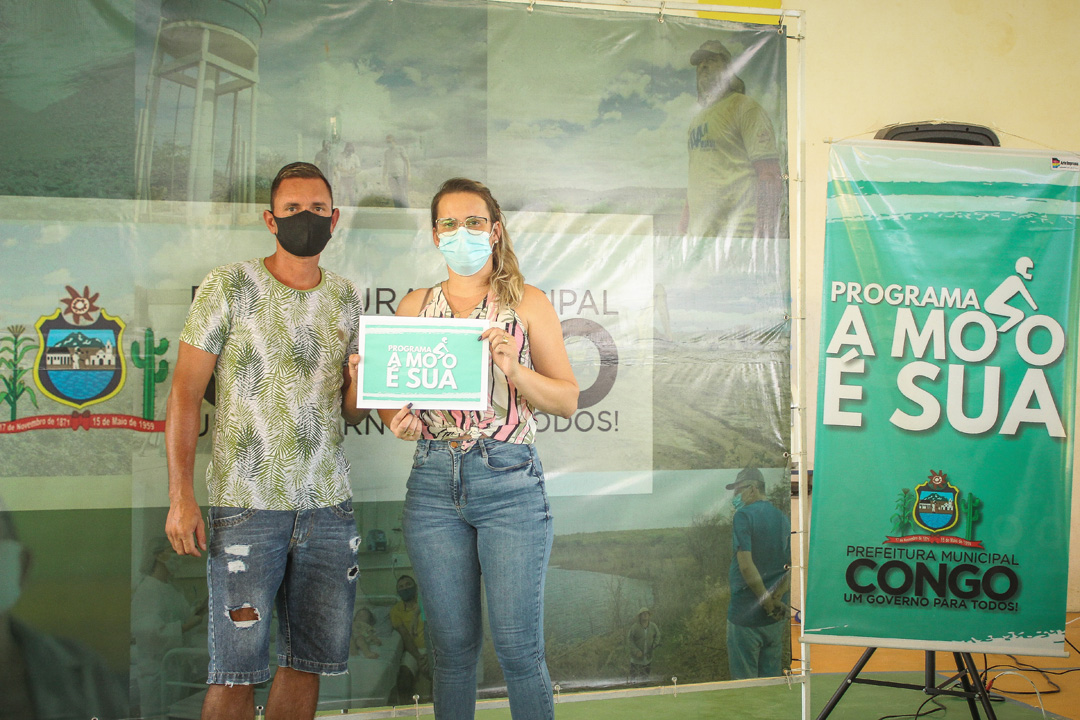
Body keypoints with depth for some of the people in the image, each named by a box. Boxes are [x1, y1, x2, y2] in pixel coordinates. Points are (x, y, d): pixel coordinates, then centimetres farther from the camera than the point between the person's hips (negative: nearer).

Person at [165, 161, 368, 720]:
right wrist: (181, 497, -11)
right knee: (236, 668, 1)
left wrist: (362, 380, -9)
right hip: (247, 505, -4)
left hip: (328, 505, 4)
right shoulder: (229, 286, -1)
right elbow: (185, 392, -4)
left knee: (308, 661, 11)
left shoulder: (346, 299, 11)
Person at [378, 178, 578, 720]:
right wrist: (399, 420, -7)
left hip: (509, 481, -2)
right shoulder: (414, 306, 12)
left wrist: (514, 369, -15)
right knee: (452, 644, 9)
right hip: (433, 484, 3)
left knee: (518, 648, -1)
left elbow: (568, 400, 1)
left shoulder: (528, 303, 4)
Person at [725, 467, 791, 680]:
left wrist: (767, 602, -14)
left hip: (746, 614, -6)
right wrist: (776, 598, -5)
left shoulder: (743, 516, -11)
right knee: (771, 679, 15)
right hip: (775, 621, 6)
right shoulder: (783, 519, 10)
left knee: (744, 680, 3)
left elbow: (746, 565, -21)